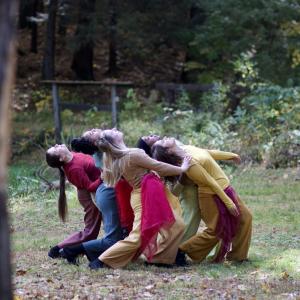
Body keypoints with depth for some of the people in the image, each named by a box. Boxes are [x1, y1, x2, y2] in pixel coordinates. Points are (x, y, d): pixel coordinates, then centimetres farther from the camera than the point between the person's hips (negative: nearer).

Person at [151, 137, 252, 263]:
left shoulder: (186, 149, -5)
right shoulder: (189, 163, -30)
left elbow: (210, 153, 11)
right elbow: (211, 183, -24)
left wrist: (231, 155, 24)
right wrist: (228, 203, -17)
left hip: (224, 188, 9)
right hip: (214, 195, -9)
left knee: (245, 217, 14)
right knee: (216, 231, 3)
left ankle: (238, 255, 25)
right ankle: (182, 251, 13)